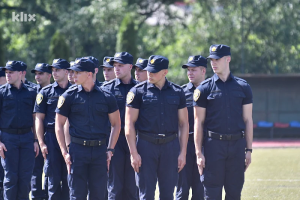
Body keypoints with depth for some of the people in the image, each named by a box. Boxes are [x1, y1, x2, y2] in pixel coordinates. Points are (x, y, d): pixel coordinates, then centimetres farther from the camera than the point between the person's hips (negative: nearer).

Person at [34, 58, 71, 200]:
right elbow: (39, 119, 3)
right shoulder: (46, 92, 4)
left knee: (68, 178, 4)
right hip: (52, 138, -1)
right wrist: (41, 143, -5)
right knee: (54, 178, -1)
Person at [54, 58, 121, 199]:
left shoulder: (106, 97, 5)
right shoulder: (69, 96, 3)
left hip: (100, 150, 1)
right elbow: (59, 125, 6)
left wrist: (110, 150, 5)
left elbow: (116, 124, 14)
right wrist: (65, 153, -3)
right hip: (78, 149, -1)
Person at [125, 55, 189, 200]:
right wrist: (133, 153, -9)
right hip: (146, 144, -2)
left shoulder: (177, 92, 6)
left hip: (170, 145, 2)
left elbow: (183, 124, 10)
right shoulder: (138, 91, -1)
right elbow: (129, 124, -2)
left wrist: (183, 152, 3)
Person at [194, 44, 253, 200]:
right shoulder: (204, 88, 2)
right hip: (214, 144, -2)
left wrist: (248, 150, 4)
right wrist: (199, 153, -5)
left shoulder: (243, 87, 7)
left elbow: (248, 120, 10)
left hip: (237, 145, 2)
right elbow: (199, 122, 2)